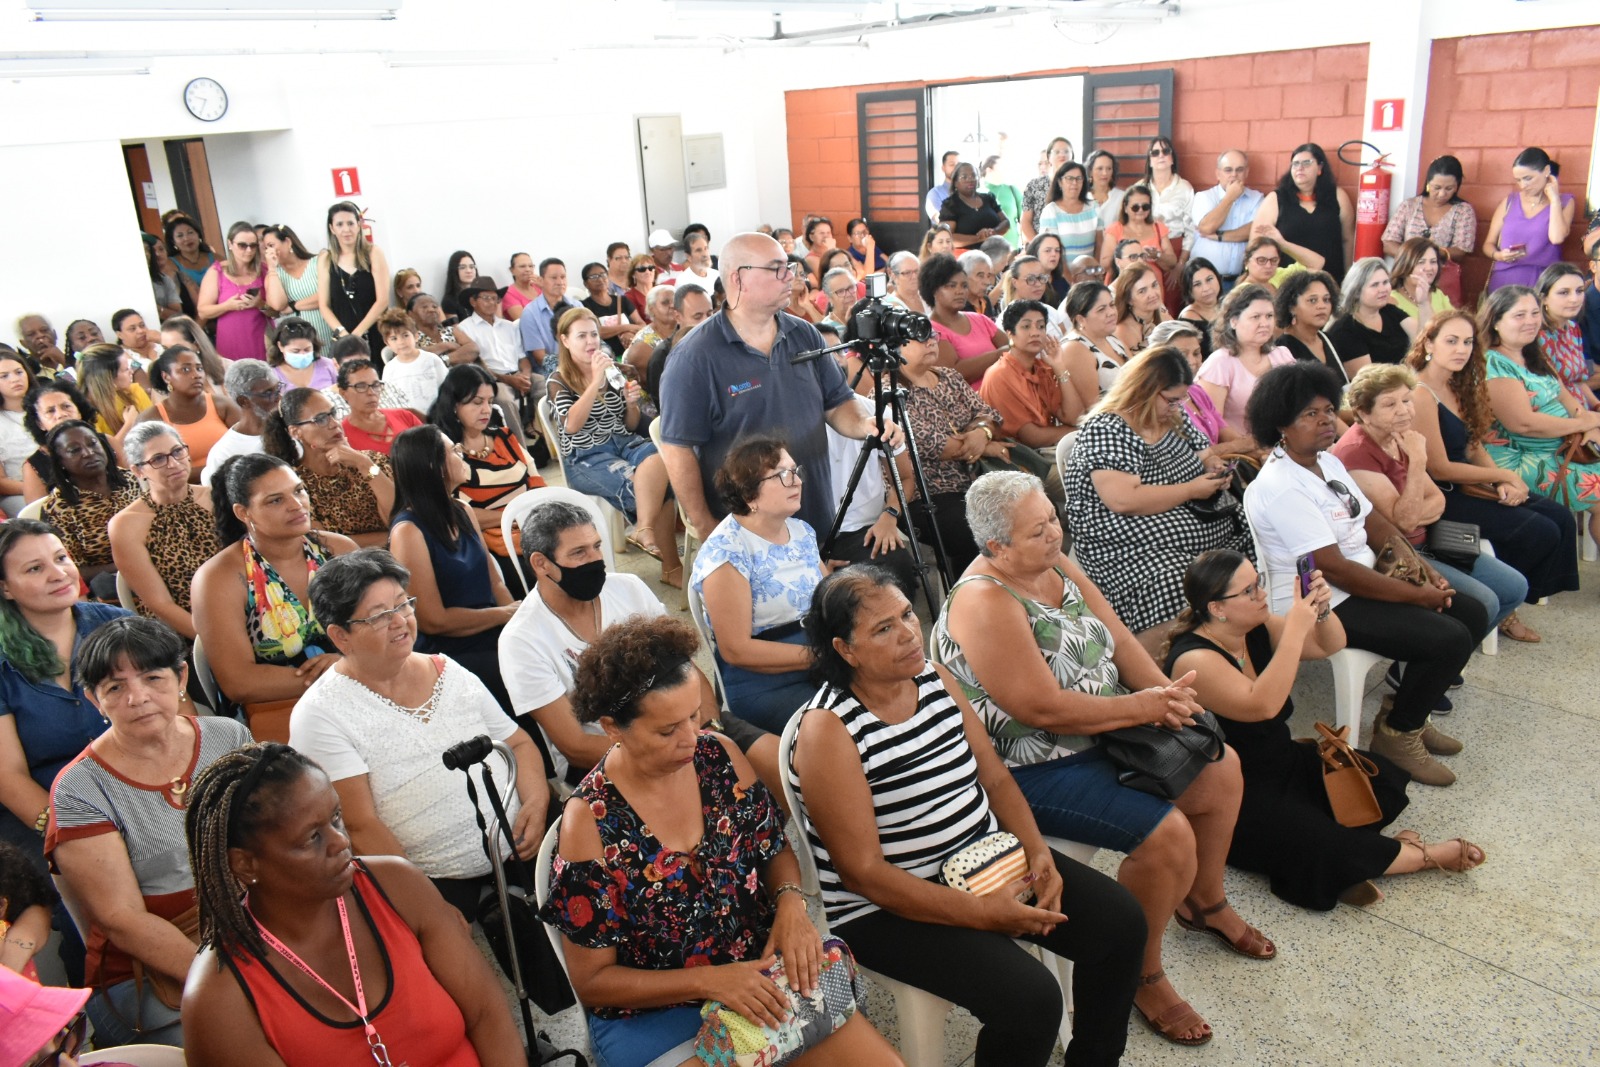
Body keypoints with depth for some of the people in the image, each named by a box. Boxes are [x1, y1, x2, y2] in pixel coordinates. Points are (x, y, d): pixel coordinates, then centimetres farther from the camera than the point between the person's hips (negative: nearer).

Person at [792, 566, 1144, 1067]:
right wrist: (982, 913, -22)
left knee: (1121, 922, 0)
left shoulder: (937, 679, 0)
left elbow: (994, 776, 8)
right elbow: (863, 871, -22)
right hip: (890, 905, -7)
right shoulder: (828, 730, -22)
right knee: (1030, 999, -23)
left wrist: (1037, 850, -9)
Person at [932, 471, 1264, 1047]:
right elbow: (1045, 709, -29)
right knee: (1168, 834, -22)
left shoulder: (1054, 563, 0)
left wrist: (1166, 691, -11)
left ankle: (1205, 902, 37)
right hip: (1034, 770, -10)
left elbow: (1117, 636, 4)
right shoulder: (985, 604, -28)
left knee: (1220, 765, 13)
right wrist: (1143, 707, -20)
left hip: (1099, 734, 10)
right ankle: (1142, 975, 4)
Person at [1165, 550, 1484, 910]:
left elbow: (1330, 646, 6)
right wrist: (1296, 628, -35)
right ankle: (1426, 855, 1)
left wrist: (1321, 609, -17)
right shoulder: (1194, 660, -25)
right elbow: (1262, 705, -37)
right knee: (1321, 846, -24)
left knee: (1384, 777, -3)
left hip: (1285, 764, 9)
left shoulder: (1257, 629, -1)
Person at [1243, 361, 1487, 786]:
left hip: (1364, 583, 10)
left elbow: (1375, 523, 12)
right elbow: (1334, 569, -26)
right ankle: (1397, 733, 3)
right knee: (1449, 639, -19)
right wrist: (1418, 595, -19)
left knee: (1473, 615, 9)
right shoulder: (1280, 487, -24)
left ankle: (1408, 712, 21)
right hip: (1323, 607, -10)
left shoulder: (1328, 462, 8)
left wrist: (1424, 571, -3)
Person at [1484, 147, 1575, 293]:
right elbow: (1488, 244, 14)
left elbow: (1557, 237, -11)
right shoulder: (1509, 202, 13)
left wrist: (1554, 198, -1)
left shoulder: (1564, 202, 8)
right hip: (1504, 280, 1)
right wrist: (1497, 255, -9)